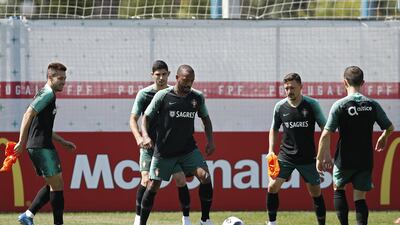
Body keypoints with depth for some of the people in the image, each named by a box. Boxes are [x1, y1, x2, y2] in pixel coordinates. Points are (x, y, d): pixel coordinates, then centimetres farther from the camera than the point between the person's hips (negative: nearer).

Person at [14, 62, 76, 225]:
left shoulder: (49, 95, 21)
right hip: (41, 147, -10)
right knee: (57, 184, -6)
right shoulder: (47, 94, -11)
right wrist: (21, 142, -24)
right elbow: (28, 115, -21)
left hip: (37, 146, 10)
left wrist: (63, 142, 28)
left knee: (52, 185, 15)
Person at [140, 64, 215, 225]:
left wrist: (210, 140, 5)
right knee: (153, 186, -3)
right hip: (163, 150, -2)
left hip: (188, 149, 2)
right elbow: (146, 117, -3)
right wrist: (145, 136, -20)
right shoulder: (162, 96, -8)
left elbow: (205, 118, 16)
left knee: (205, 177, -16)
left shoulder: (197, 97, 2)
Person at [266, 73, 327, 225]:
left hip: (308, 158, -1)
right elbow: (274, 129, 15)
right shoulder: (280, 106, 0)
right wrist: (271, 151, 3)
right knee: (272, 187, -10)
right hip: (285, 156, 1)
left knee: (316, 193, 4)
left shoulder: (312, 104, -7)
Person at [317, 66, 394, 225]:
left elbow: (326, 134, -13)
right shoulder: (372, 105, -2)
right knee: (360, 197, 7)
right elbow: (389, 128, 10)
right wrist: (383, 138, 32)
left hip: (344, 160, -2)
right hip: (365, 161, 2)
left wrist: (320, 158, -3)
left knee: (338, 188, 21)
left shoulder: (339, 105, -12)